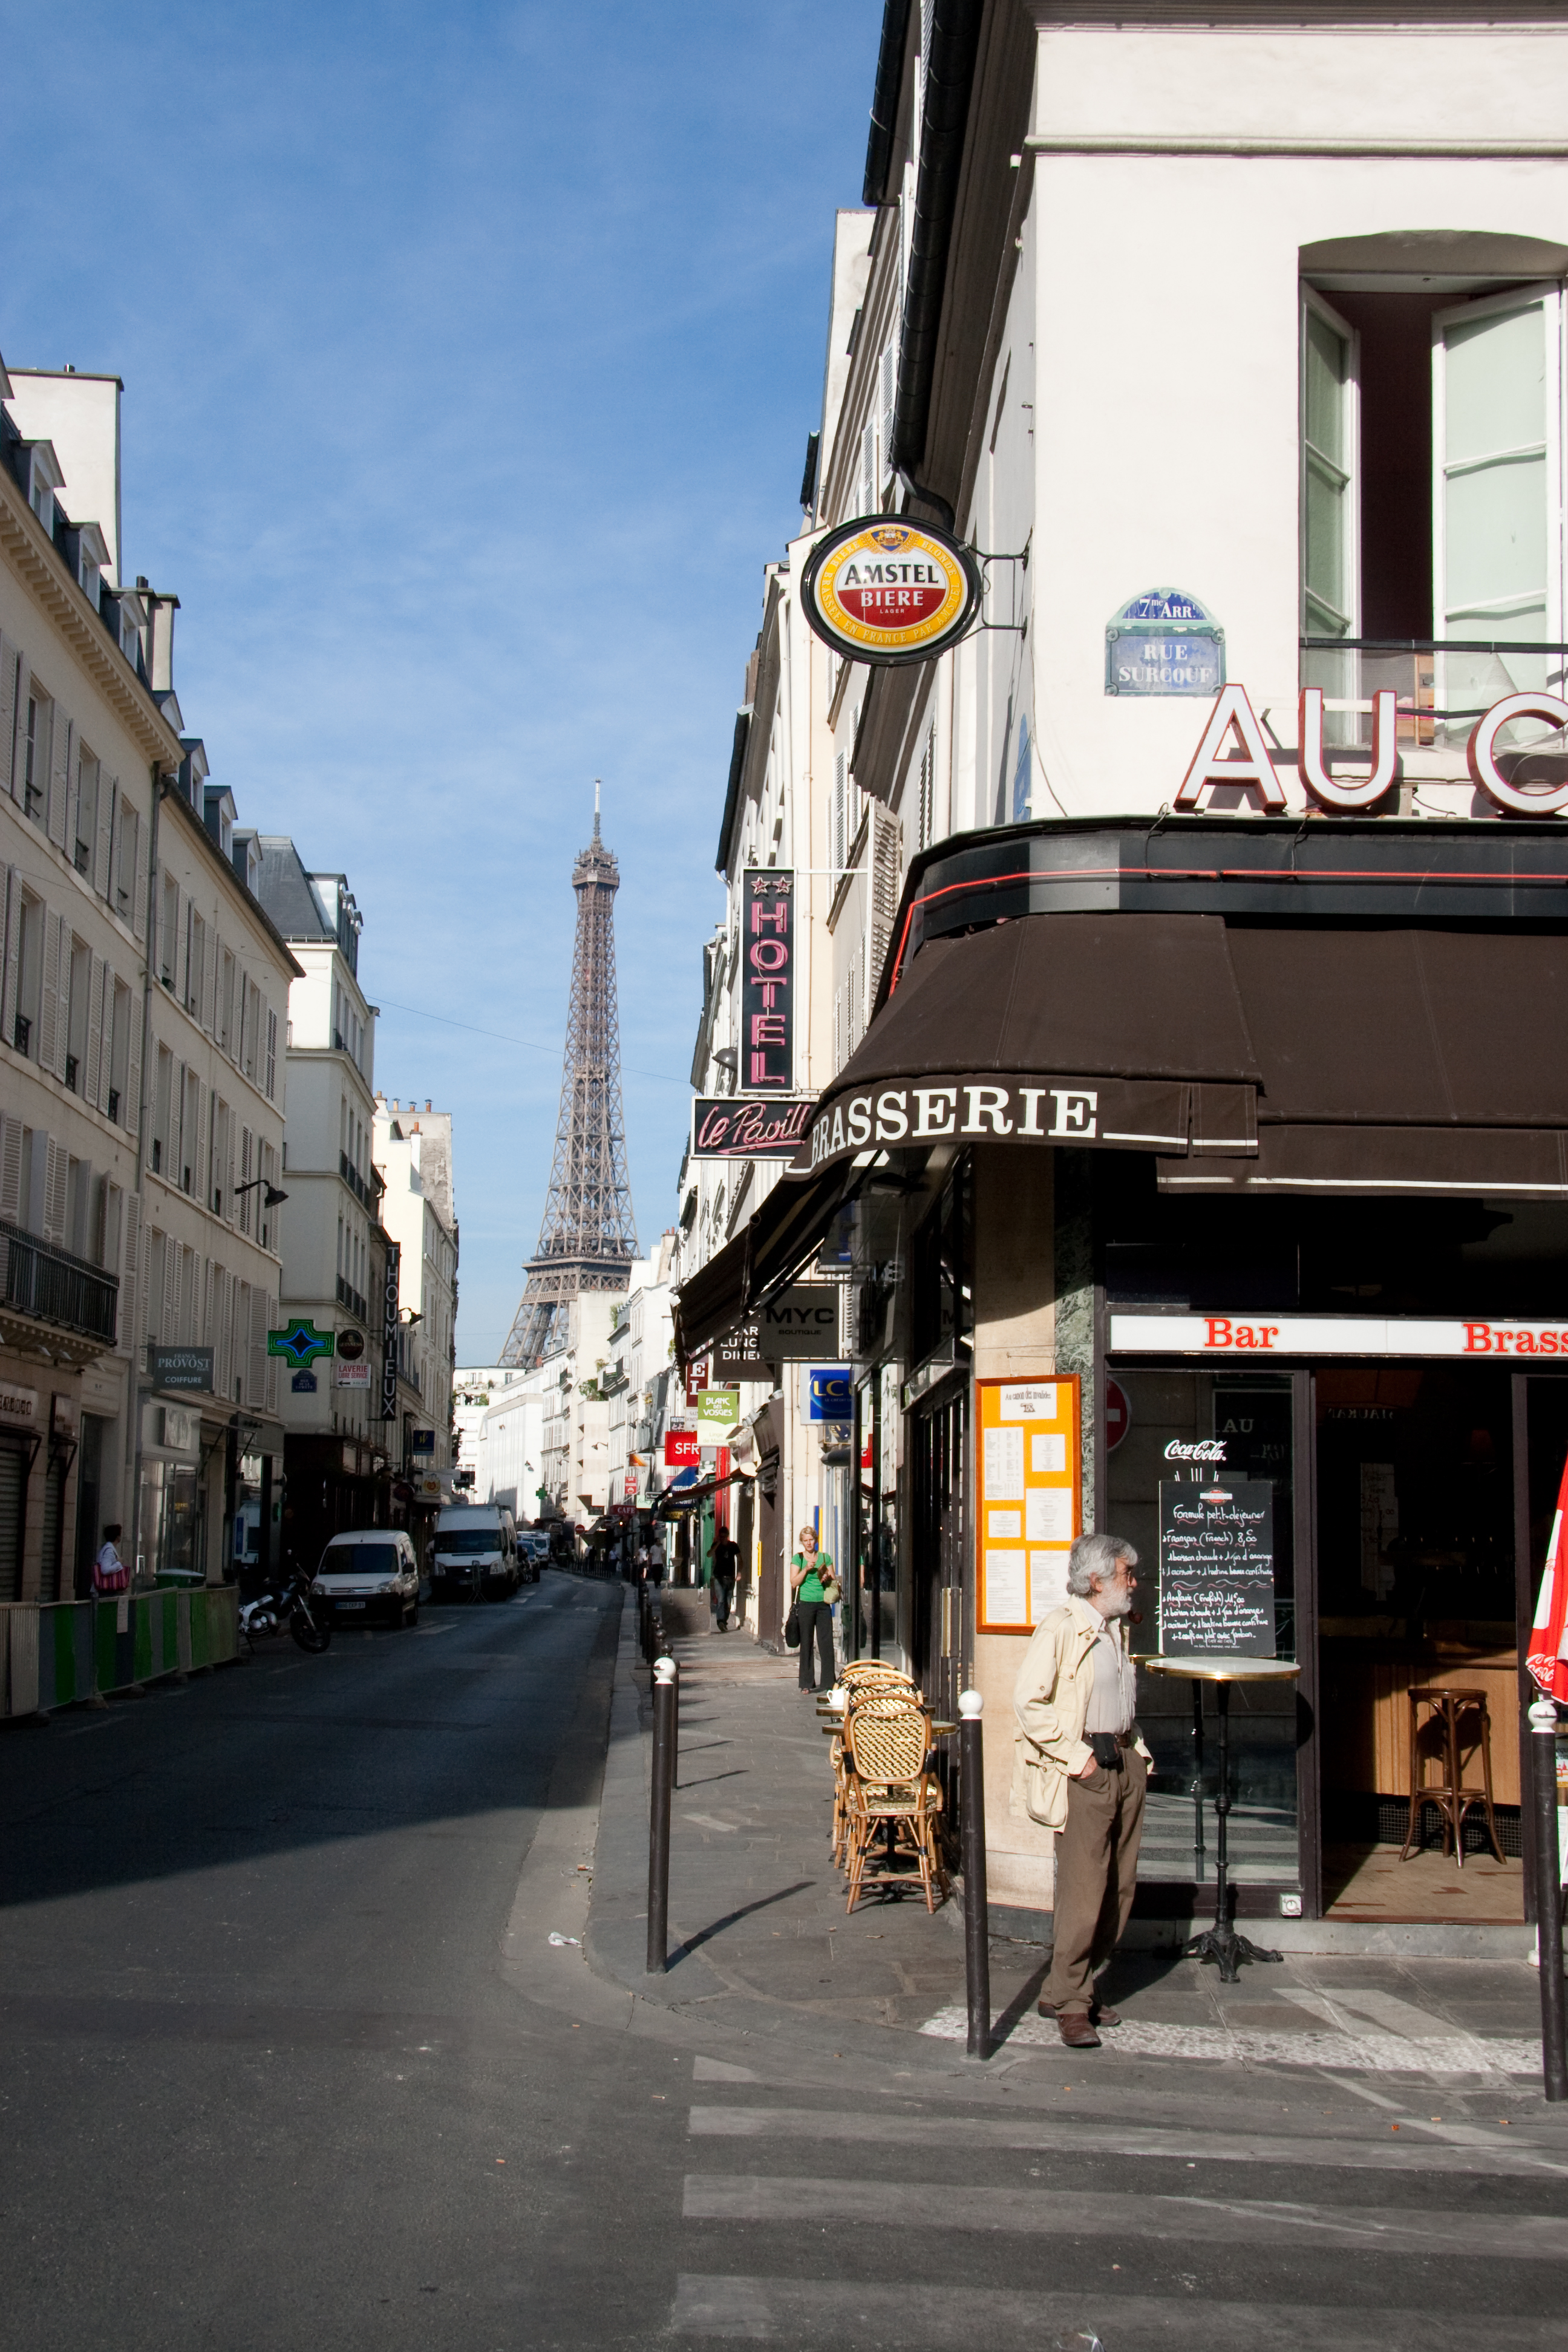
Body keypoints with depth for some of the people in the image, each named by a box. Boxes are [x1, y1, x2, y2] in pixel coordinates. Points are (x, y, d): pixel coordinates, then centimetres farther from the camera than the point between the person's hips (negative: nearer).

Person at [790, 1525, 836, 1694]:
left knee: (826, 1642, -3)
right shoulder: (798, 1558, 5)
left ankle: (828, 1682, 2)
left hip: (823, 1604, 2)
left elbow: (833, 1581, 14)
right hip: (806, 1603, -2)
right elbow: (794, 1582, -4)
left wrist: (828, 1578, -7)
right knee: (806, 1643, 1)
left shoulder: (825, 1557, 11)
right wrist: (806, 1569, -16)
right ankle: (807, 1683, 7)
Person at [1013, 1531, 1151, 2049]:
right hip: (1084, 1771, -8)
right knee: (1084, 1889, -9)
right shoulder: (1060, 1629, -11)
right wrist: (1075, 1755, -16)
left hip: (1123, 1762, 8)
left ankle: (1080, 1988, 20)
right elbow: (1027, 1702, -17)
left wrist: (1136, 1749, 16)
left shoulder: (1118, 1630, 15)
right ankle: (1067, 2002, 1)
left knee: (1120, 1887, 8)